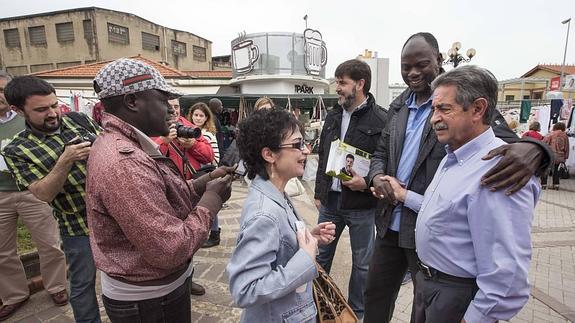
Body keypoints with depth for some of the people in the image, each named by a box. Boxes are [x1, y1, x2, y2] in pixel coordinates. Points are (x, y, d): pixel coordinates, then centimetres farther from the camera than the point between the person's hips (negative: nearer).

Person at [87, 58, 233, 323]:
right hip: (148, 300, -9)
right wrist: (211, 199, -20)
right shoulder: (123, 161, -31)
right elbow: (172, 250, -31)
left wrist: (201, 184, -6)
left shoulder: (123, 145, 3)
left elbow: (159, 200, 6)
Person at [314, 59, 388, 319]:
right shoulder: (333, 116, 8)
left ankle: (356, 311, 37)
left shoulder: (380, 120, -11)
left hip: (361, 206, -5)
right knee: (321, 255, 19)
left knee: (362, 262, 14)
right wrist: (318, 193, 13)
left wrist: (367, 182, -23)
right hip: (329, 201, 6)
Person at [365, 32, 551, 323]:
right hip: (390, 222, 5)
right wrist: (378, 176, -8)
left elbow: (507, 143, -15)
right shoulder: (398, 106, 7)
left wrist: (532, 149, -38)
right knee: (375, 295, 21)